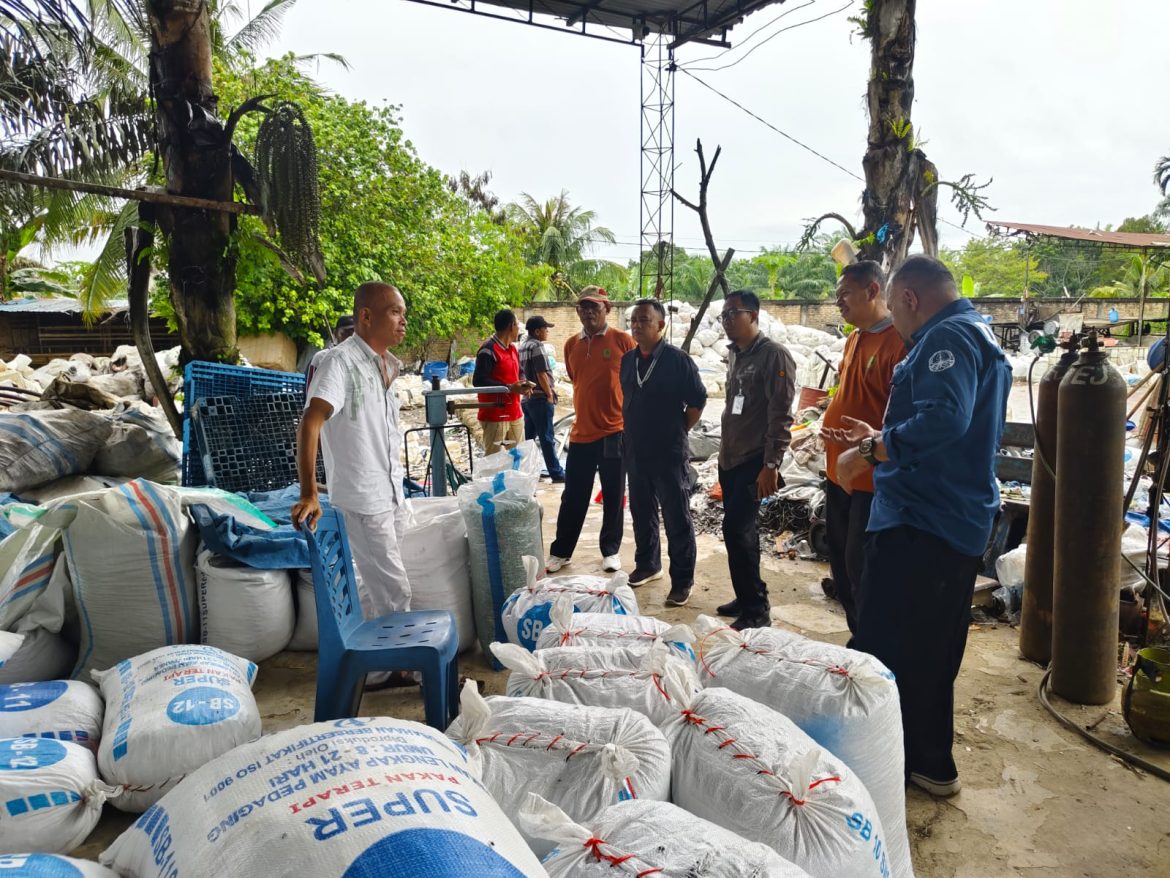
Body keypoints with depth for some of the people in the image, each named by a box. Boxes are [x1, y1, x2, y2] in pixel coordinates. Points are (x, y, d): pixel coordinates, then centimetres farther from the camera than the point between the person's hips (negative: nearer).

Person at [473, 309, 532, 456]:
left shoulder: (513, 349, 15)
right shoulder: (488, 350, -15)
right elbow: (478, 381, -21)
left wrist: (521, 385, 2)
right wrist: (509, 388, -22)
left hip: (515, 414, 9)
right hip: (494, 416, -9)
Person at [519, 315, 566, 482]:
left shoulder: (522, 347, 15)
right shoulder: (537, 346, -12)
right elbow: (541, 374, -17)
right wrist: (550, 394, -11)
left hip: (527, 398, 9)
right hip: (540, 398, -9)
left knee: (529, 437, 13)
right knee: (547, 438, -5)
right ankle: (556, 473, 0)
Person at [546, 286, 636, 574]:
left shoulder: (623, 340, -5)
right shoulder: (571, 345, 7)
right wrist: (587, 410, 14)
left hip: (615, 431, -3)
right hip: (581, 432, 3)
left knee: (613, 497, 8)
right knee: (573, 496, 8)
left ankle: (611, 551, 22)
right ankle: (560, 551, 20)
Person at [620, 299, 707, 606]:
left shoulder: (678, 360, -11)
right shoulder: (627, 360, 6)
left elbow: (697, 402, -6)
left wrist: (677, 432, -2)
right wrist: (630, 433, 12)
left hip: (668, 454, -6)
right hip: (635, 452, 6)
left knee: (677, 519, 1)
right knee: (642, 513, 17)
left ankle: (682, 582, 10)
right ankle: (647, 565, 35)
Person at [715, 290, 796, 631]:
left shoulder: (774, 355, -12)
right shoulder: (735, 355, 14)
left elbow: (781, 415, -17)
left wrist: (771, 464, -21)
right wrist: (724, 453, 18)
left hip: (754, 462, -8)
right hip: (730, 459, 8)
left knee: (736, 529, -12)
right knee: (741, 530, 12)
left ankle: (756, 610, -2)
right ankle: (747, 599, 23)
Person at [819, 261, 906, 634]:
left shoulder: (898, 341, -17)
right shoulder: (854, 339, 12)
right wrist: (830, 417, 11)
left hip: (871, 480, -9)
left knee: (861, 568, -2)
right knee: (841, 563, 17)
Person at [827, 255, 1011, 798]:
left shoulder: (948, 337, -13)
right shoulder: (978, 337, 20)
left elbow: (944, 418, -31)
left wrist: (868, 453, -22)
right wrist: (880, 440, 24)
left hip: (922, 525, -11)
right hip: (958, 523, 11)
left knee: (882, 651, -5)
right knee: (930, 653, 19)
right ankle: (929, 764, 32)